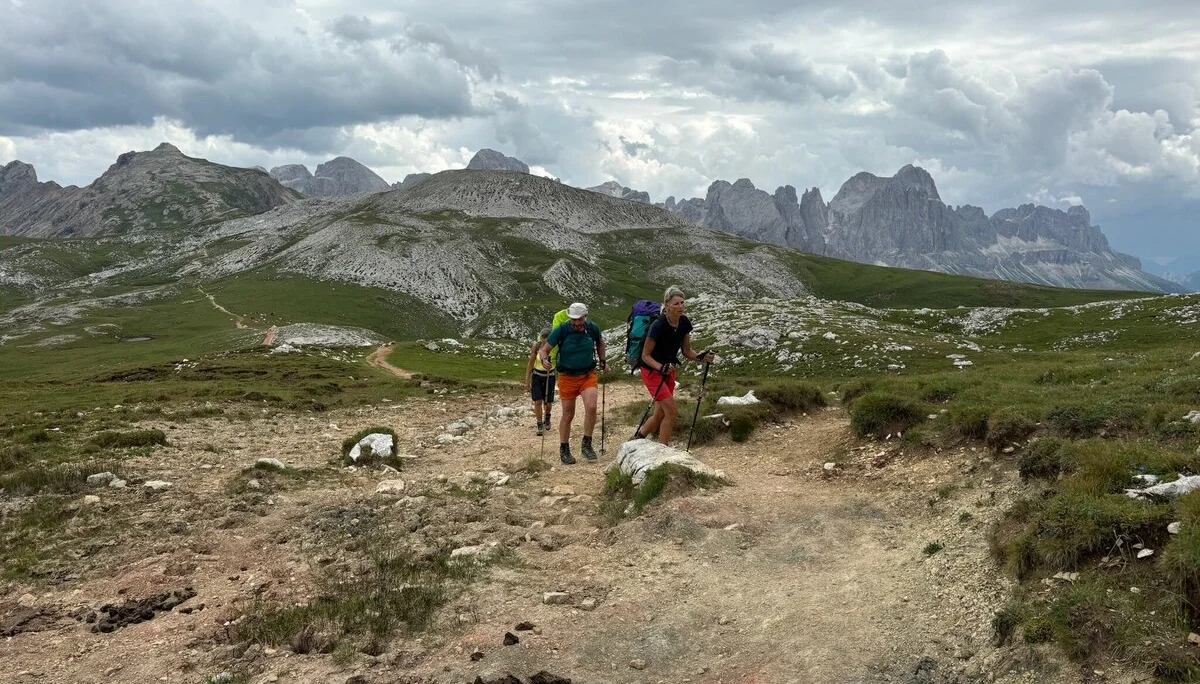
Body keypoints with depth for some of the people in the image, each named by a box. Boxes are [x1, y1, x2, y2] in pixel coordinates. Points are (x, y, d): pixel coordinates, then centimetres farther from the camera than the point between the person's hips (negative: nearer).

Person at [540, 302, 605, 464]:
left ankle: (587, 445, -3)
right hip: (567, 377, -1)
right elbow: (544, 349, -8)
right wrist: (545, 359, -29)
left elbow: (600, 342, 18)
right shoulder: (561, 330, -13)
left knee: (591, 408, -19)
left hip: (588, 375, 1)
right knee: (568, 415, 6)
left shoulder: (592, 328, -5)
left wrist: (602, 361, 16)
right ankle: (564, 449, 23)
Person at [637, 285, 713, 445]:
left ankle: (639, 437, 34)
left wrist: (701, 357, -17)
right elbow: (645, 355, -20)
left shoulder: (685, 323, -7)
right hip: (651, 371, -7)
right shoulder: (658, 326, -27)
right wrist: (661, 367, -35)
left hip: (669, 370, 7)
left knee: (660, 415, 11)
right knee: (672, 411, -13)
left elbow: (687, 351, 2)